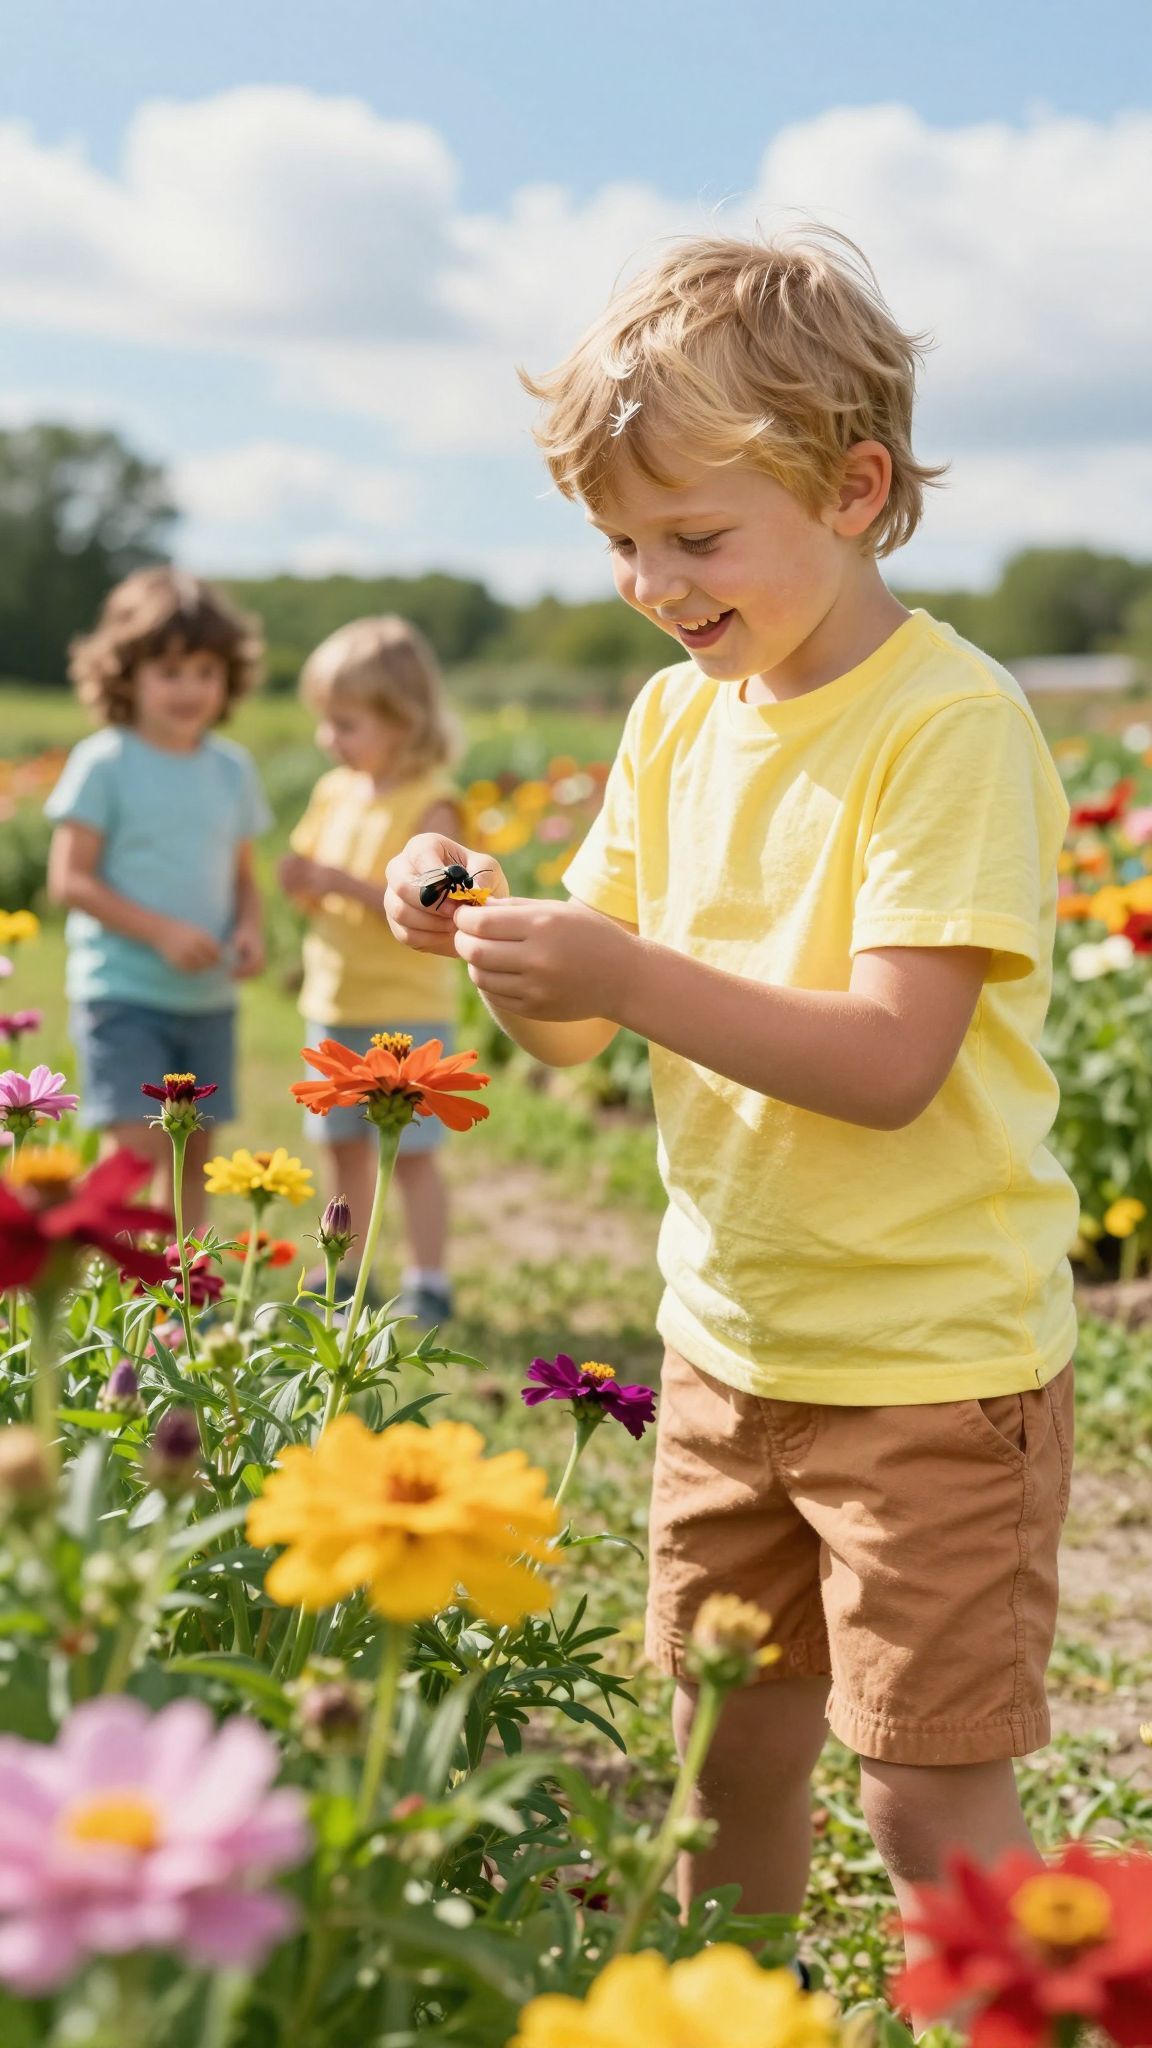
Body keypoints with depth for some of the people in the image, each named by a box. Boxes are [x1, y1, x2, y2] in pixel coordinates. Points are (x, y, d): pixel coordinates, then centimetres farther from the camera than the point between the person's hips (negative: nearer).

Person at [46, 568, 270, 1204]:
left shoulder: (232, 769, 7)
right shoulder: (103, 764, -9)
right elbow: (69, 880, -11)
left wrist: (250, 928, -7)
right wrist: (162, 931, -20)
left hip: (209, 998, 6)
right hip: (123, 991, -5)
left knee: (193, 1153, 12)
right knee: (138, 1150, -14)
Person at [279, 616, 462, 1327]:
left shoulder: (429, 802, -14)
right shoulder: (335, 790, 7)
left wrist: (347, 882, -25)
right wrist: (302, 881, -7)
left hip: (408, 1007, -7)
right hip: (333, 1000, 7)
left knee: (413, 1151, -1)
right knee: (344, 1145, 14)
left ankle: (429, 1284, 9)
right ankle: (347, 1274, 26)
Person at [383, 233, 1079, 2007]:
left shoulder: (952, 724, -17)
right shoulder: (675, 720, 5)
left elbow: (893, 1063, -25)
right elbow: (583, 1030, 8)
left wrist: (624, 971, -31)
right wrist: (487, 940, -12)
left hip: (930, 1359, -7)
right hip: (728, 1343, 7)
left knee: (932, 1808, 0)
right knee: (725, 1760, 17)